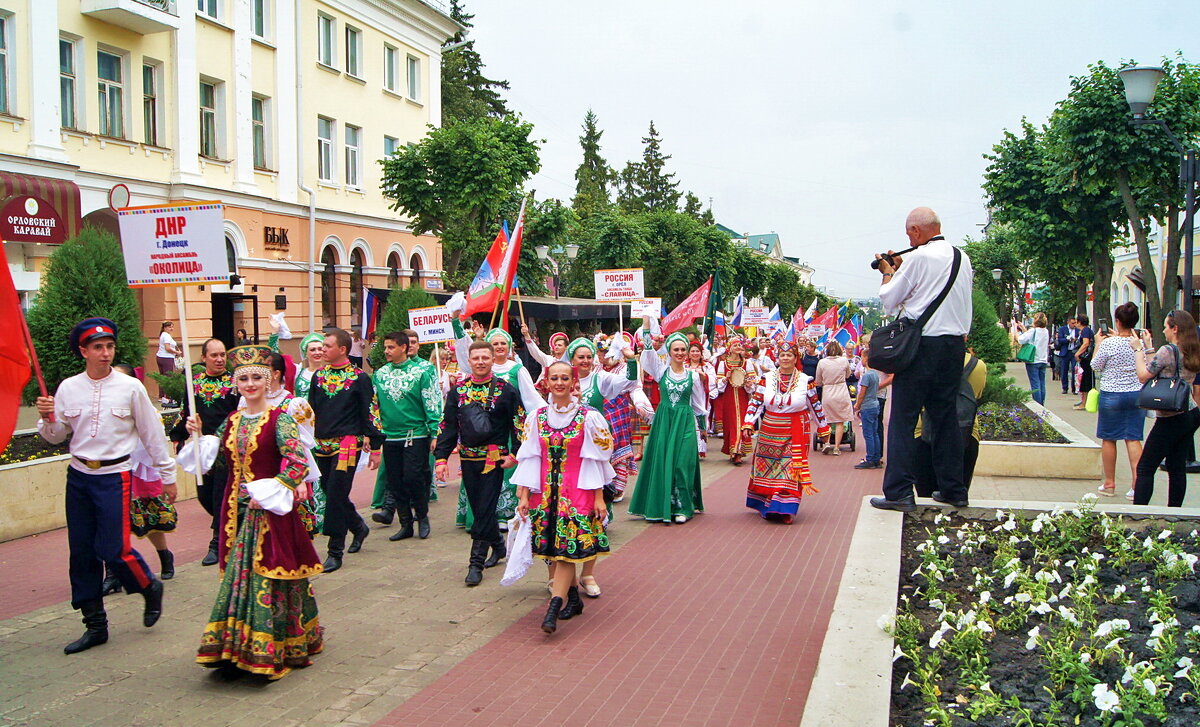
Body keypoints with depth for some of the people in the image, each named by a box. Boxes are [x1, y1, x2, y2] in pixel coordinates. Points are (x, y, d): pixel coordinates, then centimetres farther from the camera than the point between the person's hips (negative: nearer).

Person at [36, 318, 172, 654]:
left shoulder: (130, 387, -5)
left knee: (113, 548, -10)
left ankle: (150, 588, 20)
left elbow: (152, 434, 1)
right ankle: (95, 624, 19)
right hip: (78, 475, 4)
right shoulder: (68, 388, 2)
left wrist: (168, 476, 4)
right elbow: (55, 436, 9)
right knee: (82, 551, 7)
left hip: (114, 476, -4)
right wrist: (47, 418, -13)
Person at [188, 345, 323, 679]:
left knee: (268, 577, -2)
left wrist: (266, 494, -18)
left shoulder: (279, 420, -10)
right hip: (237, 512, 6)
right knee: (237, 575, 9)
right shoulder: (232, 421, 10)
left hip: (270, 512, -6)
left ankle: (268, 650, 8)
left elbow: (298, 465, -17)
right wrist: (198, 435, 5)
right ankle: (237, 648, 19)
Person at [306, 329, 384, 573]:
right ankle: (358, 527, 36)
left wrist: (374, 449, -6)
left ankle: (335, 552, 1)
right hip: (322, 444, 6)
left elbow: (371, 413, -4)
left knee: (336, 495, -8)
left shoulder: (359, 378, -4)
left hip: (347, 444, -6)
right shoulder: (319, 376, 11)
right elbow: (310, 410, 17)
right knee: (331, 493, 11)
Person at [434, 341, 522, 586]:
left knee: (485, 509, -5)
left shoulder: (505, 389, -3)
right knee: (478, 508, 11)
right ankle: (498, 545, 31)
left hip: (495, 459, -4)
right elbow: (448, 426, 6)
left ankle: (476, 563, 0)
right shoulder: (458, 390, 6)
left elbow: (518, 424, -1)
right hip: (468, 459, 4)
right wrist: (441, 457, -1)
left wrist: (514, 454, -9)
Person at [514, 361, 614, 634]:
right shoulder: (537, 417, 5)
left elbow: (597, 459, -2)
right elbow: (529, 458, 5)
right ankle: (573, 597, 21)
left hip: (578, 490, -3)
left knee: (568, 547, -8)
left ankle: (554, 606, -10)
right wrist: (523, 495, 1)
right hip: (546, 491, 3)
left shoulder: (588, 417, -4)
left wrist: (599, 497, -3)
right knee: (556, 547, 6)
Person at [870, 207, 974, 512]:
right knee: (945, 416, 14)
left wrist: (888, 272, 14)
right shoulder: (962, 257, 12)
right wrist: (902, 268, 21)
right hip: (955, 344, 7)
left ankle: (899, 492, -6)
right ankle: (953, 489, 18)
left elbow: (890, 300, -3)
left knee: (903, 418, -4)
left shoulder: (919, 258, -10)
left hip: (923, 344, -7)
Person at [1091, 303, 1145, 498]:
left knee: (1109, 439, 8)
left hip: (1112, 395, -3)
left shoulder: (1108, 343, -15)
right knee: (1134, 439, 5)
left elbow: (1095, 366, -2)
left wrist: (1098, 343, 8)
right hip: (1137, 394, 3)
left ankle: (1109, 483, 15)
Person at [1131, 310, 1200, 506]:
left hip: (1171, 419, -8)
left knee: (1145, 468, -4)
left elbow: (1143, 376, -11)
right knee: (1177, 467, 13)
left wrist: (1138, 349, -2)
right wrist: (1148, 348, 19)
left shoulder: (1168, 350, -16)